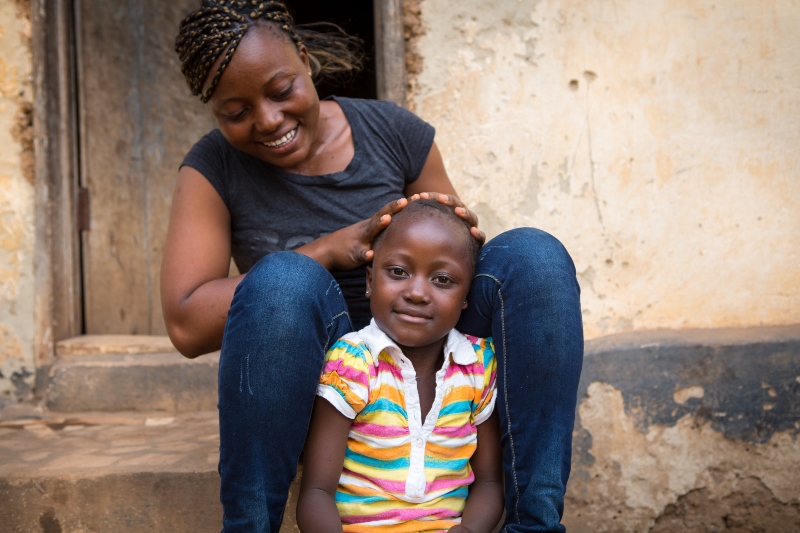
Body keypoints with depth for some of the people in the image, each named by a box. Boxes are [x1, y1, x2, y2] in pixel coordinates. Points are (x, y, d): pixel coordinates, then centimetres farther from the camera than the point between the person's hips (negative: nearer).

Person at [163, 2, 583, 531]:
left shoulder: (395, 132, 0)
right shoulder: (214, 170, -4)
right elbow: (186, 326, -15)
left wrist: (462, 234, -17)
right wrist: (329, 249, -22)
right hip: (309, 387, -2)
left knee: (533, 252, -21)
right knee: (283, 278, -34)